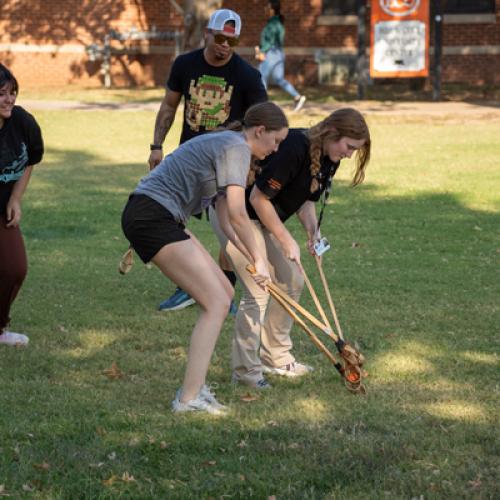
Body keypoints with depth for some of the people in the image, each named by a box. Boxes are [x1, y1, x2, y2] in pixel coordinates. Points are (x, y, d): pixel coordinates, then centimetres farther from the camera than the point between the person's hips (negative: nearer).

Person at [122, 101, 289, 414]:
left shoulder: (226, 145, 21)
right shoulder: (237, 147, -10)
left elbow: (226, 219, 22)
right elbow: (237, 213, -19)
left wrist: (252, 260, 16)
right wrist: (258, 259, -10)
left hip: (159, 218, 10)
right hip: (151, 218, -10)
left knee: (224, 294, 13)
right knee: (216, 303, -10)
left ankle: (194, 386, 14)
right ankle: (189, 399, -12)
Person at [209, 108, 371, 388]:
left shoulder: (329, 160, -2)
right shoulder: (294, 148, -31)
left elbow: (306, 199, 11)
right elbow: (258, 198, -27)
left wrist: (313, 230, -9)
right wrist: (286, 240, -21)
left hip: (263, 219, 10)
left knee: (292, 282, 10)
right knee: (258, 292, -13)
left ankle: (275, 357, 22)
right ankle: (245, 368, -3)